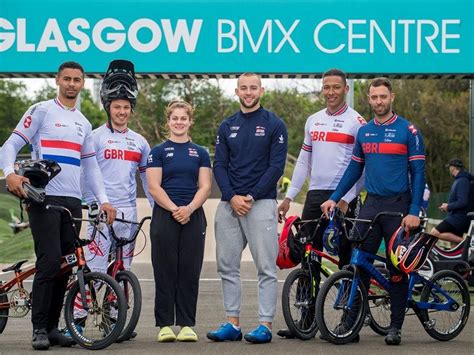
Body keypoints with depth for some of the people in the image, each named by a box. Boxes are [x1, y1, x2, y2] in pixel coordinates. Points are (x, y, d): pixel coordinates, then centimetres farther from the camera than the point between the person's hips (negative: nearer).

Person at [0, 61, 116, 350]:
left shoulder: (83, 123, 20)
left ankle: (53, 326, 12)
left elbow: (91, 165, 20)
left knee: (66, 266, 4)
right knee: (49, 262, -14)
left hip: (73, 201, 6)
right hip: (44, 197, -6)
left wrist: (103, 199, 8)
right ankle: (39, 328, -6)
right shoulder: (41, 111, 2)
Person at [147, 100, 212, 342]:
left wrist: (189, 208, -13)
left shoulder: (200, 153, 12)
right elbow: (154, 187, -3)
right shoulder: (158, 152, 5)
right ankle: (165, 324, 3)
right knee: (165, 272, -1)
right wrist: (174, 209, -15)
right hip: (164, 216, -2)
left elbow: (205, 187, 4)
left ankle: (186, 324, 7)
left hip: (193, 217, 2)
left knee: (190, 272, 2)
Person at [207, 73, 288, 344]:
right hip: (229, 204, 5)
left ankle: (266, 325, -2)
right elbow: (220, 166, 8)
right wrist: (232, 197, -8)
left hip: (261, 202, -5)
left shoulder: (274, 125, 0)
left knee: (266, 268, -5)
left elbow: (276, 167, -6)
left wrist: (251, 197, -13)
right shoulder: (227, 127, 13)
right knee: (227, 266, 6)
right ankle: (233, 324, 13)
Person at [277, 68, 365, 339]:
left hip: (342, 198, -6)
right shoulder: (313, 121, 14)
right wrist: (289, 197, 12)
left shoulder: (357, 122, -3)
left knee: (346, 261, -1)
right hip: (315, 196, 6)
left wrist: (346, 199, -16)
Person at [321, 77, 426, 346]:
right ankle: (350, 321, 5)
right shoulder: (364, 131, 11)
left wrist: (414, 212, -15)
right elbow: (355, 169, 17)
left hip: (399, 205, -4)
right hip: (371, 204, 4)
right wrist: (334, 198, 8)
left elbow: (418, 172, -7)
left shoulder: (408, 130, -4)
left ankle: (396, 327, 10)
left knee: (397, 268, 2)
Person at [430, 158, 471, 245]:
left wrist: (448, 207, -12)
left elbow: (462, 202, -25)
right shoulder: (459, 180, 17)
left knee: (434, 233, -19)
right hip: (457, 217, 10)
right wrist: (448, 205, 13)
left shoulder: (462, 181, -15)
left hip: (458, 217, -10)